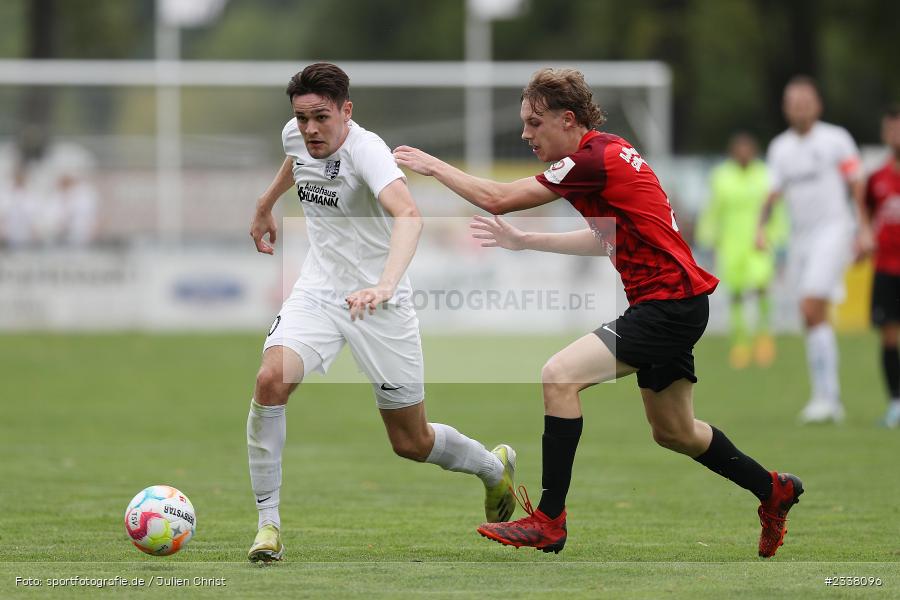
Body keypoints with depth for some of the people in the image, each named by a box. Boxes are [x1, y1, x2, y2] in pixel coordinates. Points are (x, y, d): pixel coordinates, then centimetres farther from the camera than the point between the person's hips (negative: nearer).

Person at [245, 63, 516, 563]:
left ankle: (494, 466, 40)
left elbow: (408, 215, -43)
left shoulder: (365, 150, -26)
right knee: (270, 380, -25)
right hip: (317, 291, 5)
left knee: (412, 442, 7)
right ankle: (268, 521, -15)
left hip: (379, 305, -5)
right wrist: (265, 204, 37)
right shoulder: (295, 136, -4)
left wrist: (384, 284, -59)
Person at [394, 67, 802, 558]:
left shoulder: (594, 158, -19)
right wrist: (524, 241, 24)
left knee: (559, 376, -19)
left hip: (669, 305, -11)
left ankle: (549, 521, -18)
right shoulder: (607, 151, 12)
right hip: (674, 302, 11)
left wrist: (433, 165, -5)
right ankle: (773, 490, 40)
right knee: (673, 432, 23)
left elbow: (495, 199, -17)